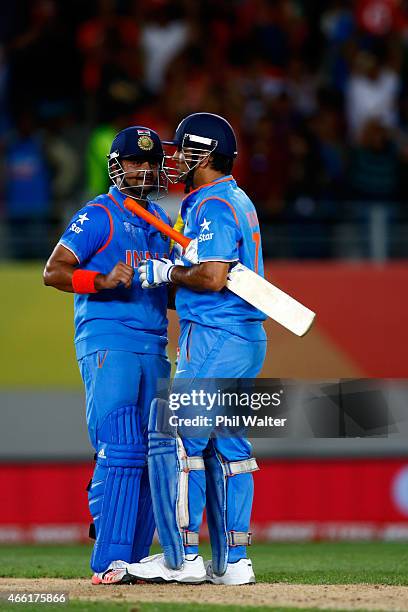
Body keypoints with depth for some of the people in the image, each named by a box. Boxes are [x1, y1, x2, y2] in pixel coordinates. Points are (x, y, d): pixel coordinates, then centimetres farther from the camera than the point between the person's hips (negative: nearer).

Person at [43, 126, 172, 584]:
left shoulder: (159, 221, 19)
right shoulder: (99, 214, -4)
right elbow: (53, 271, -12)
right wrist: (103, 282, -27)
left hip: (154, 348, 8)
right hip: (108, 343, -8)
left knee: (149, 455, 7)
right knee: (120, 451, -16)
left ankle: (134, 559, 12)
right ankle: (108, 562, -18)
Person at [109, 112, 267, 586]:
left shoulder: (213, 206, -12)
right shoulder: (239, 201, 19)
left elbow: (212, 277, -23)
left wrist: (167, 273, -8)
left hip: (213, 336, -10)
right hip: (247, 339, 10)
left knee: (175, 438, -9)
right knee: (226, 445, 11)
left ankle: (181, 558, -11)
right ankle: (231, 562, 10)